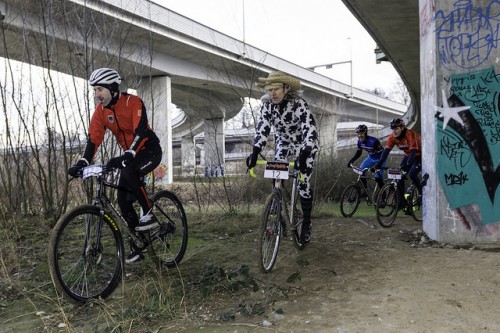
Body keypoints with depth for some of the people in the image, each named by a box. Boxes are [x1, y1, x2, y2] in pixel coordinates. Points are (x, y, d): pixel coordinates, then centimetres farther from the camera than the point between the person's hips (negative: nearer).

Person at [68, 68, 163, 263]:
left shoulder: (133, 102, -21)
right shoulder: (100, 110, -3)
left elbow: (140, 132, -32)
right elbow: (94, 138, -7)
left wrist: (126, 157, -45)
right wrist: (82, 163, -21)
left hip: (150, 150, -7)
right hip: (130, 156, 7)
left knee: (129, 172, -36)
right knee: (123, 199, -1)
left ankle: (149, 215, -19)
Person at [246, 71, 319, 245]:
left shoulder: (299, 104, -30)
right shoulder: (267, 105, -16)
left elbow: (310, 129, -38)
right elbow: (262, 128, -22)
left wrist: (304, 155, -51)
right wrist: (255, 152, -36)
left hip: (304, 145, -4)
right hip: (284, 144, 4)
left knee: (303, 183, -7)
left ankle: (306, 224, 7)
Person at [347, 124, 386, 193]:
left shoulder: (374, 141, -33)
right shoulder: (360, 141, -13)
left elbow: (381, 154, -32)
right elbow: (358, 153, 1)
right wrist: (351, 161, -12)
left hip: (380, 159, -7)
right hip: (371, 158, 7)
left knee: (378, 177, -20)